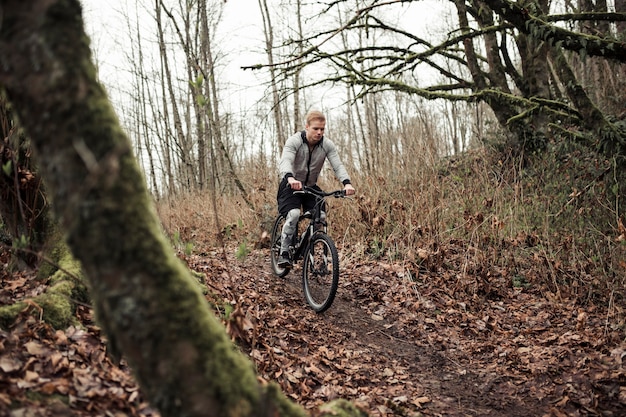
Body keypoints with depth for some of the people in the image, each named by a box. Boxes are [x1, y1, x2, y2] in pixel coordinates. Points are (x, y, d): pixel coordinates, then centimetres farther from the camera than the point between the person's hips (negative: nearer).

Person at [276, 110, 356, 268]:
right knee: (293, 214, -28)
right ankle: (284, 253, -14)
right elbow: (285, 162, -37)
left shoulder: (327, 145, -11)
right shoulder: (294, 141, -21)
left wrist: (347, 183, -42)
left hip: (311, 187, 4)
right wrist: (291, 178, -59)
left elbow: (338, 166, -21)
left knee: (321, 217, -17)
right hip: (291, 185, -4)